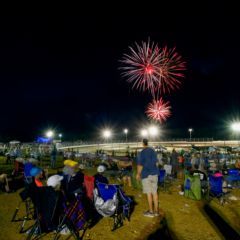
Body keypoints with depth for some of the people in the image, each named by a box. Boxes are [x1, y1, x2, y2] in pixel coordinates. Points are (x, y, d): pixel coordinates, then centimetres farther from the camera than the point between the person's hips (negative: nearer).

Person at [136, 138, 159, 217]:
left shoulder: (142, 153, -13)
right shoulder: (153, 151, 3)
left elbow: (140, 165, -10)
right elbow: (156, 162, 10)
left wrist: (138, 174, 4)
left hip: (146, 175, -5)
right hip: (154, 173, 5)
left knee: (149, 193, 3)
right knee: (155, 192, 12)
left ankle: (151, 212, 13)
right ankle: (156, 211, 20)